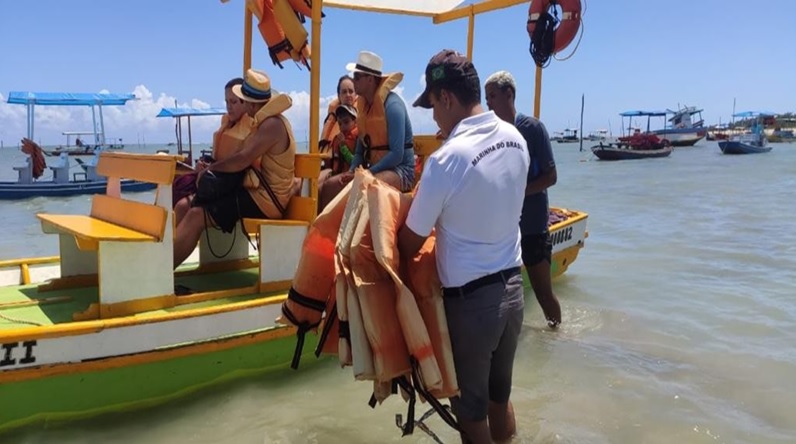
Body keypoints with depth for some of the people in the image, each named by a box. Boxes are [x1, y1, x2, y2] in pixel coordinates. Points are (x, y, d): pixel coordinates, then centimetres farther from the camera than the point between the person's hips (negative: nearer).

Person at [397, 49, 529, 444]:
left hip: (470, 299, -7)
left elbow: (410, 244, -12)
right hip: (511, 287, 7)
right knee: (500, 396, 24)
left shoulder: (446, 159, -22)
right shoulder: (515, 139, 0)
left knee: (470, 409, 12)